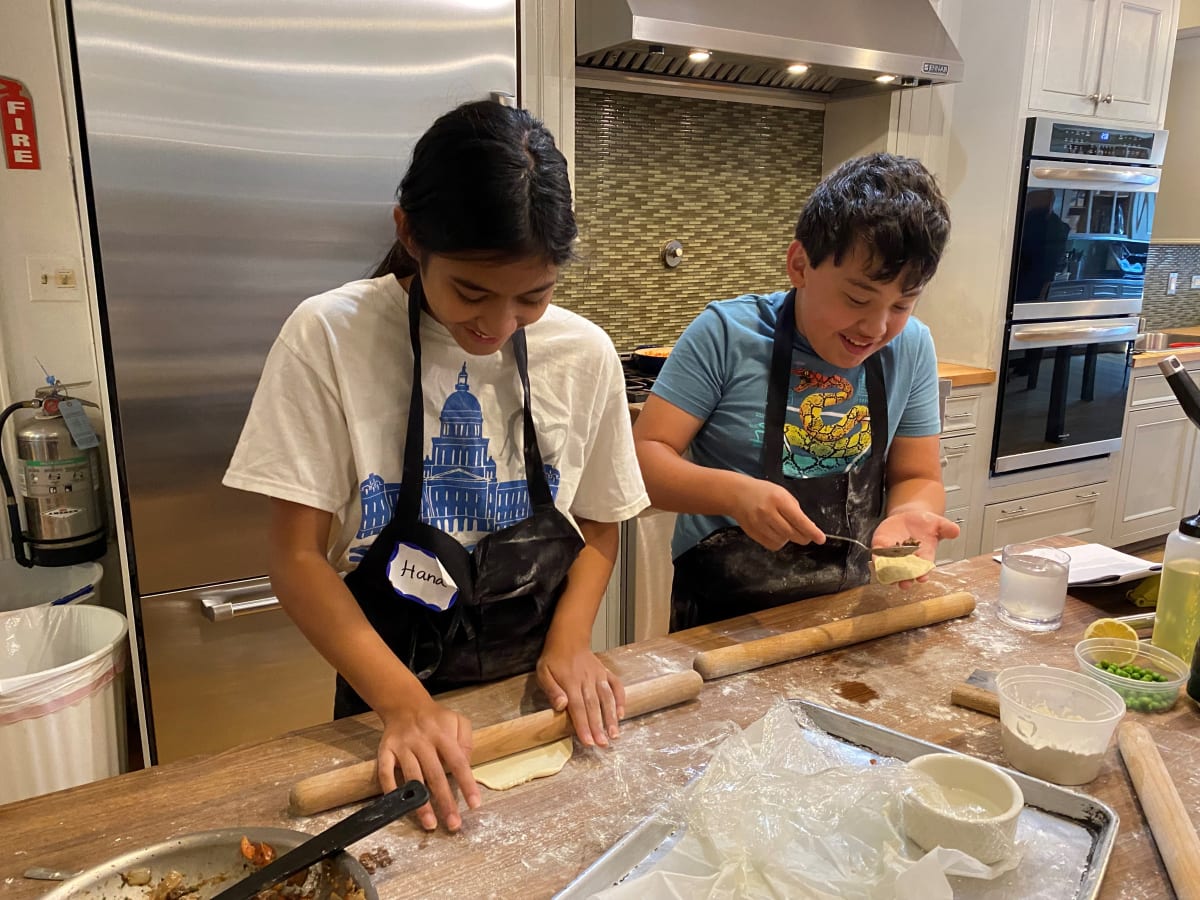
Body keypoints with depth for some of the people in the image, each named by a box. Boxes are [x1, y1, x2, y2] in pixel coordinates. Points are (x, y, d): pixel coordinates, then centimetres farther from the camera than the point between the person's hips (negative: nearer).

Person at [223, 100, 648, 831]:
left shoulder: (584, 353, -10)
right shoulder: (329, 337, -17)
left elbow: (600, 527, 2)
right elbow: (299, 556, -15)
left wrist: (571, 640, -14)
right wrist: (405, 702, -25)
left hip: (540, 687, 3)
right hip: (390, 690, -2)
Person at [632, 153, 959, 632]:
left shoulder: (911, 349, -2)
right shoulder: (726, 334, -14)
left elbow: (918, 478, 5)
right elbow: (644, 455, -14)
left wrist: (908, 516, -18)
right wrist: (733, 492, -32)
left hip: (848, 607, 4)